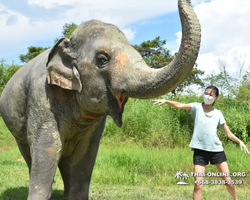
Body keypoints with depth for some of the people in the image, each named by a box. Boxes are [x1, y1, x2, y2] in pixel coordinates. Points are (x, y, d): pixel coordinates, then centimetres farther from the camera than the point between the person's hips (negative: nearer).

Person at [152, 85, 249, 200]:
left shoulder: (218, 113, 7)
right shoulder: (197, 107, 1)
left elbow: (228, 133, 11)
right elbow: (179, 105, -17)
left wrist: (239, 141, -6)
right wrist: (165, 101, -34)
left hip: (217, 150, 2)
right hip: (200, 150, -2)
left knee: (228, 182, 7)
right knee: (198, 185, -8)